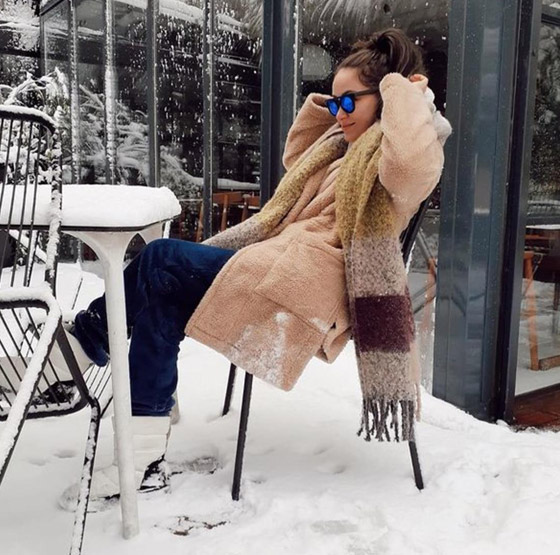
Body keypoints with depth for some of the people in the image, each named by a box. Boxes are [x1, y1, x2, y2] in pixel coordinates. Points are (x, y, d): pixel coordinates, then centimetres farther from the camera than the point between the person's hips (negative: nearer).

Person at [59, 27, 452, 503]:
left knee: (161, 261, -14)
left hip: (310, 280, -10)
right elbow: (295, 160, 38)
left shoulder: (404, 150, -3)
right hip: (282, 260, 10)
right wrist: (319, 106, 26)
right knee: (163, 290, -2)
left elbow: (411, 159, -29)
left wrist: (403, 90, -12)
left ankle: (77, 345, 7)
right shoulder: (348, 142, 26)